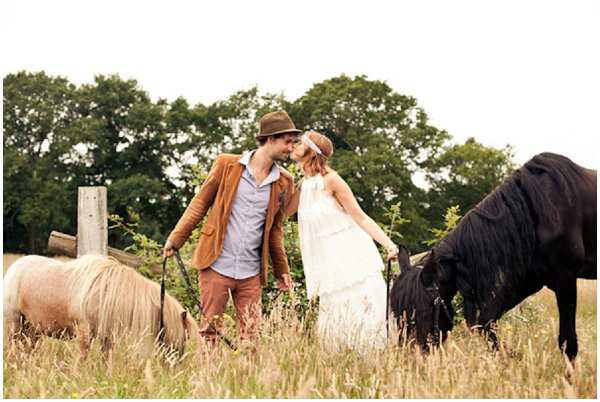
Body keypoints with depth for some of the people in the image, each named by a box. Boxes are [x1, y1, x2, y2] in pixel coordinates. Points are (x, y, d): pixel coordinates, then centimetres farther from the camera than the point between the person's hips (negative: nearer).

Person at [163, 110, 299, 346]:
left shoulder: (284, 182, 9)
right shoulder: (227, 165, 0)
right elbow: (200, 203, 5)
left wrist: (281, 271, 18)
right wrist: (175, 239, -2)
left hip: (250, 273, 3)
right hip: (216, 265, -3)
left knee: (250, 336, 1)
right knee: (209, 330, 0)